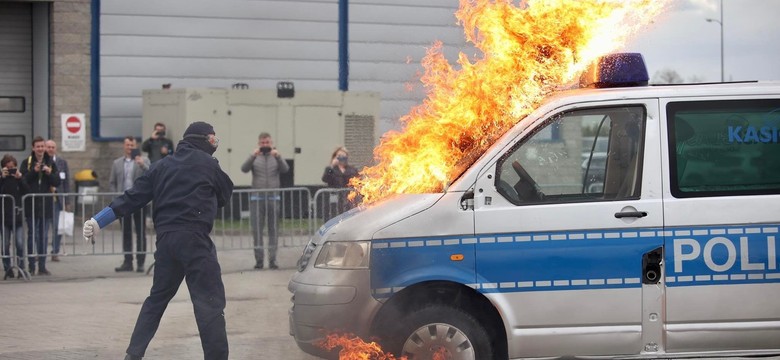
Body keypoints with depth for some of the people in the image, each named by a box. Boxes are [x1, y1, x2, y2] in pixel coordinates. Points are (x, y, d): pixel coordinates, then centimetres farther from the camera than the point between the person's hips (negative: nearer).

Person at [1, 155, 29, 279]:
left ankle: (21, 268, 1)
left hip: (17, 216, 0)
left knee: (20, 243, -7)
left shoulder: (19, 178, 7)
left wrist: (19, 179, -14)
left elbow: (27, 191, -5)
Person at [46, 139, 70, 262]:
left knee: (57, 227, -2)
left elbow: (66, 182, 8)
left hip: (57, 198, 2)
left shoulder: (62, 162, 8)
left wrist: (67, 201, 4)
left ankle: (55, 252, 6)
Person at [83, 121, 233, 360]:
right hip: (194, 237, -6)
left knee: (157, 297, 21)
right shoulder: (207, 164, 3)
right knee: (210, 301, -7)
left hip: (165, 238, 6)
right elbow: (225, 195, 15)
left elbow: (133, 197, 11)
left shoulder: (162, 166, 16)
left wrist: (98, 221, 11)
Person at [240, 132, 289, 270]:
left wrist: (278, 156, -26)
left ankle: (272, 260, 6)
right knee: (257, 230, -3)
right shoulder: (255, 158, 8)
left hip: (273, 198, 1)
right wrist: (252, 156, -26)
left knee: (273, 230, 2)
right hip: (257, 198, -1)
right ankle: (259, 259, 1)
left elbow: (285, 169, -8)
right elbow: (244, 169, -9)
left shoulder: (277, 156, 9)